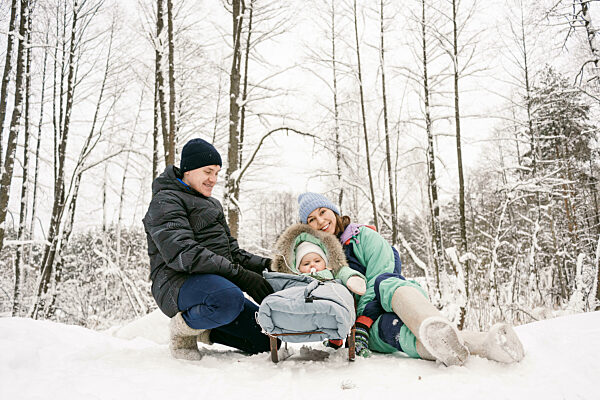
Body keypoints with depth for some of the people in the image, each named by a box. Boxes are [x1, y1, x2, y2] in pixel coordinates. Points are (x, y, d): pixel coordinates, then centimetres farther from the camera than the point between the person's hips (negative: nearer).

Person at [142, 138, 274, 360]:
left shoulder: (212, 204, 27)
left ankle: (203, 329, 13)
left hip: (217, 282, 8)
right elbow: (182, 253, -20)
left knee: (268, 339, -3)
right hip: (179, 283, -8)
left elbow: (231, 251, 23)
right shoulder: (165, 202, -3)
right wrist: (239, 275, -26)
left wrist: (263, 265, 2)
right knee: (229, 299, -40)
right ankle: (183, 326, -9)